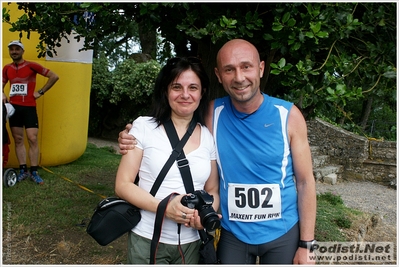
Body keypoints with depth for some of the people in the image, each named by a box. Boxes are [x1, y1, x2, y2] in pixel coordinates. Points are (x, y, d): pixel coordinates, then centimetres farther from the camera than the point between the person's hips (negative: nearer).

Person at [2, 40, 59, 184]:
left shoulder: (31, 66, -5)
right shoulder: (7, 68, 10)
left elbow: (54, 77, -5)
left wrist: (41, 92, -5)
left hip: (29, 107, -4)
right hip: (14, 107, 4)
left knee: (33, 139, -6)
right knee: (18, 139, 6)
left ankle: (34, 172, 3)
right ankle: (23, 170, 14)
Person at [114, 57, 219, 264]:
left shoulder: (209, 138, -1)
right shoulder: (144, 127, -8)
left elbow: (212, 191, 7)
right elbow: (123, 185, -8)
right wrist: (164, 207, -22)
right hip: (147, 240, -2)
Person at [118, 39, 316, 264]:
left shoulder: (288, 115, -12)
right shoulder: (213, 113, -10)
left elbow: (305, 181, -6)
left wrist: (306, 245, -5)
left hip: (283, 233, 0)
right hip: (233, 234, 1)